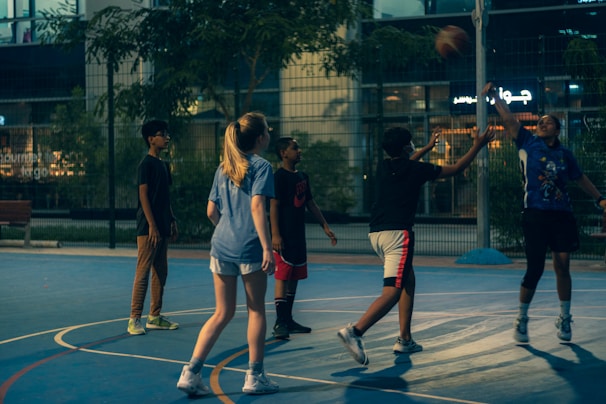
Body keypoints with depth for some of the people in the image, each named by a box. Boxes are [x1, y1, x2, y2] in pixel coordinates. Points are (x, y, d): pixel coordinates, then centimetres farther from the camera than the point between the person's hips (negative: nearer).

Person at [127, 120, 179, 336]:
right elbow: (143, 195, -14)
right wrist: (152, 225, -18)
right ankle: (134, 319, -5)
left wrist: (172, 221, 16)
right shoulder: (146, 164, -9)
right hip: (148, 228, -9)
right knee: (143, 272, -8)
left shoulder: (163, 165, 16)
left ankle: (155, 316, 19)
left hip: (162, 228, 9)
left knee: (161, 272, 11)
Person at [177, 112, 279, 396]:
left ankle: (191, 373, 4)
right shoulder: (261, 166, -4)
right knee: (256, 311, 9)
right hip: (249, 248, -6)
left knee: (223, 313, 12)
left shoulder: (224, 168, 15)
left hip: (221, 245, 6)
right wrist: (267, 247, -20)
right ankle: (255, 377, 14)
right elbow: (256, 206, -17)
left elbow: (211, 211, 15)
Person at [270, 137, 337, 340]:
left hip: (298, 235, 9)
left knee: (294, 278, 12)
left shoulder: (302, 176, 15)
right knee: (282, 277, -9)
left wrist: (325, 227, 19)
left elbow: (311, 203, 21)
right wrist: (275, 235, -22)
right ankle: (280, 323, -9)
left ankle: (288, 320, 20)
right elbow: (274, 205, -15)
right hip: (284, 236, -9)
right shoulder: (279, 176, -10)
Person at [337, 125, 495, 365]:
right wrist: (478, 146, 22)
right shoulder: (416, 169, -1)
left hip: (376, 233, 8)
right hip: (397, 233, -8)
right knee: (392, 291, -13)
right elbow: (456, 168, 11)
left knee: (409, 281, 21)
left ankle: (405, 340, 19)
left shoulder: (383, 167, 13)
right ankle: (355, 331, -30)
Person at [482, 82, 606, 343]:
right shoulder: (528, 144, 4)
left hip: (562, 215, 3)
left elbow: (580, 179, 24)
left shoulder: (565, 155, 12)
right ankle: (521, 319, 12)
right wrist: (495, 97, -14)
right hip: (535, 216, -3)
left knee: (562, 266, 2)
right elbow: (509, 120, -4)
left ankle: (564, 319, 16)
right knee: (535, 269, -5)